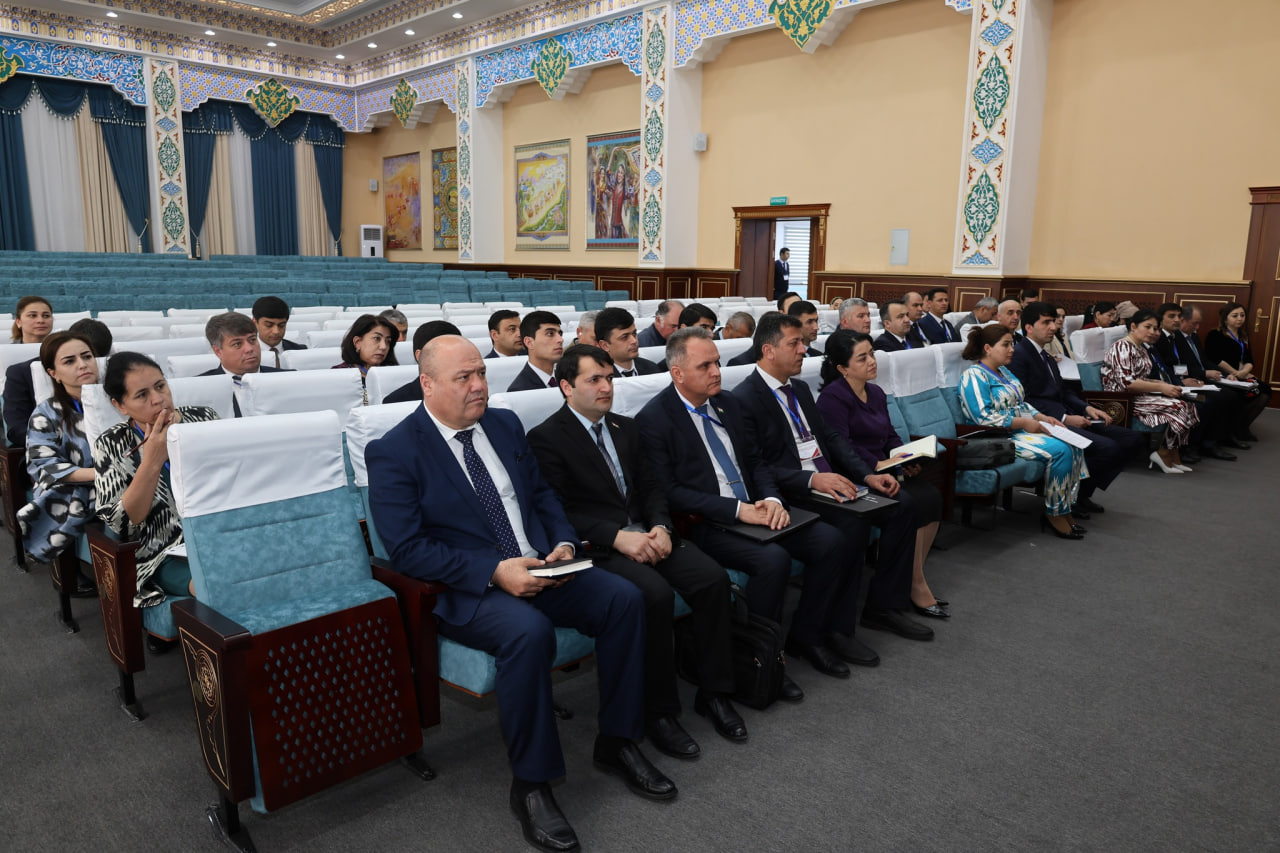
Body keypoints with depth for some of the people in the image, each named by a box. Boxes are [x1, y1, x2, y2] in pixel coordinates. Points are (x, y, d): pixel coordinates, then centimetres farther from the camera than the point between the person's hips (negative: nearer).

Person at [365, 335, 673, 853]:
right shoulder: (393, 453, -8)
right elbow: (406, 549, -15)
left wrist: (564, 544, -2)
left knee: (624, 598, -14)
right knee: (529, 632, -35)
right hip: (466, 589, -6)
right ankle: (531, 785, -15)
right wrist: (494, 572, -23)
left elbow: (542, 495, 18)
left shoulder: (504, 424, 11)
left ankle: (616, 743, 4)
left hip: (538, 567, 6)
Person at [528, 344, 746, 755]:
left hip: (646, 534, 6)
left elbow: (650, 487, 15)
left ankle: (714, 692, 0)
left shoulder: (626, 428, 18)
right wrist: (618, 537, -20)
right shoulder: (546, 438, -4)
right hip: (598, 547, -6)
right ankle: (658, 710, -13)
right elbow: (558, 511, -11)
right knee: (656, 594, -31)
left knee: (713, 578, -16)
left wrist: (660, 527, -6)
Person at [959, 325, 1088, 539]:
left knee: (1073, 444, -7)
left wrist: (1041, 417, 4)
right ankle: (1054, 514, -11)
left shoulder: (1004, 371, 19)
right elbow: (983, 417, -22)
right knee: (1059, 449, -24)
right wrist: (1023, 423, -20)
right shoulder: (974, 376, -12)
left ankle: (1064, 509, -2)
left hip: (1021, 430, 10)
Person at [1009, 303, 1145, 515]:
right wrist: (1064, 418, -19)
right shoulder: (1018, 355, -8)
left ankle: (1083, 494, 6)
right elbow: (1023, 401, -17)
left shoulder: (1046, 354, 23)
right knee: (1107, 447, -28)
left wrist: (1087, 408, 5)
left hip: (1064, 417, 10)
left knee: (1134, 439, 2)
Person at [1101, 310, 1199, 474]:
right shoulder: (1122, 347, -13)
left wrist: (1160, 384, 5)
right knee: (1177, 406, -22)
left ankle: (1175, 458, -5)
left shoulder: (1141, 348, 17)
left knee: (1187, 406, -8)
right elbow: (1127, 383, -22)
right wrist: (1161, 388, -20)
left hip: (1138, 395, 9)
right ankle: (1164, 453, -6)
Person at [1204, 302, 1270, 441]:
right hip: (1220, 377, -7)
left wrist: (1243, 372, -10)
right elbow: (1216, 360, -12)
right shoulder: (1215, 335, -1)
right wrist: (1237, 373, -9)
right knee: (1253, 391, -27)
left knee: (1265, 390, -17)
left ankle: (1242, 426, -8)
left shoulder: (1243, 337, 21)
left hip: (1238, 377, 7)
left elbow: (1249, 361, 11)